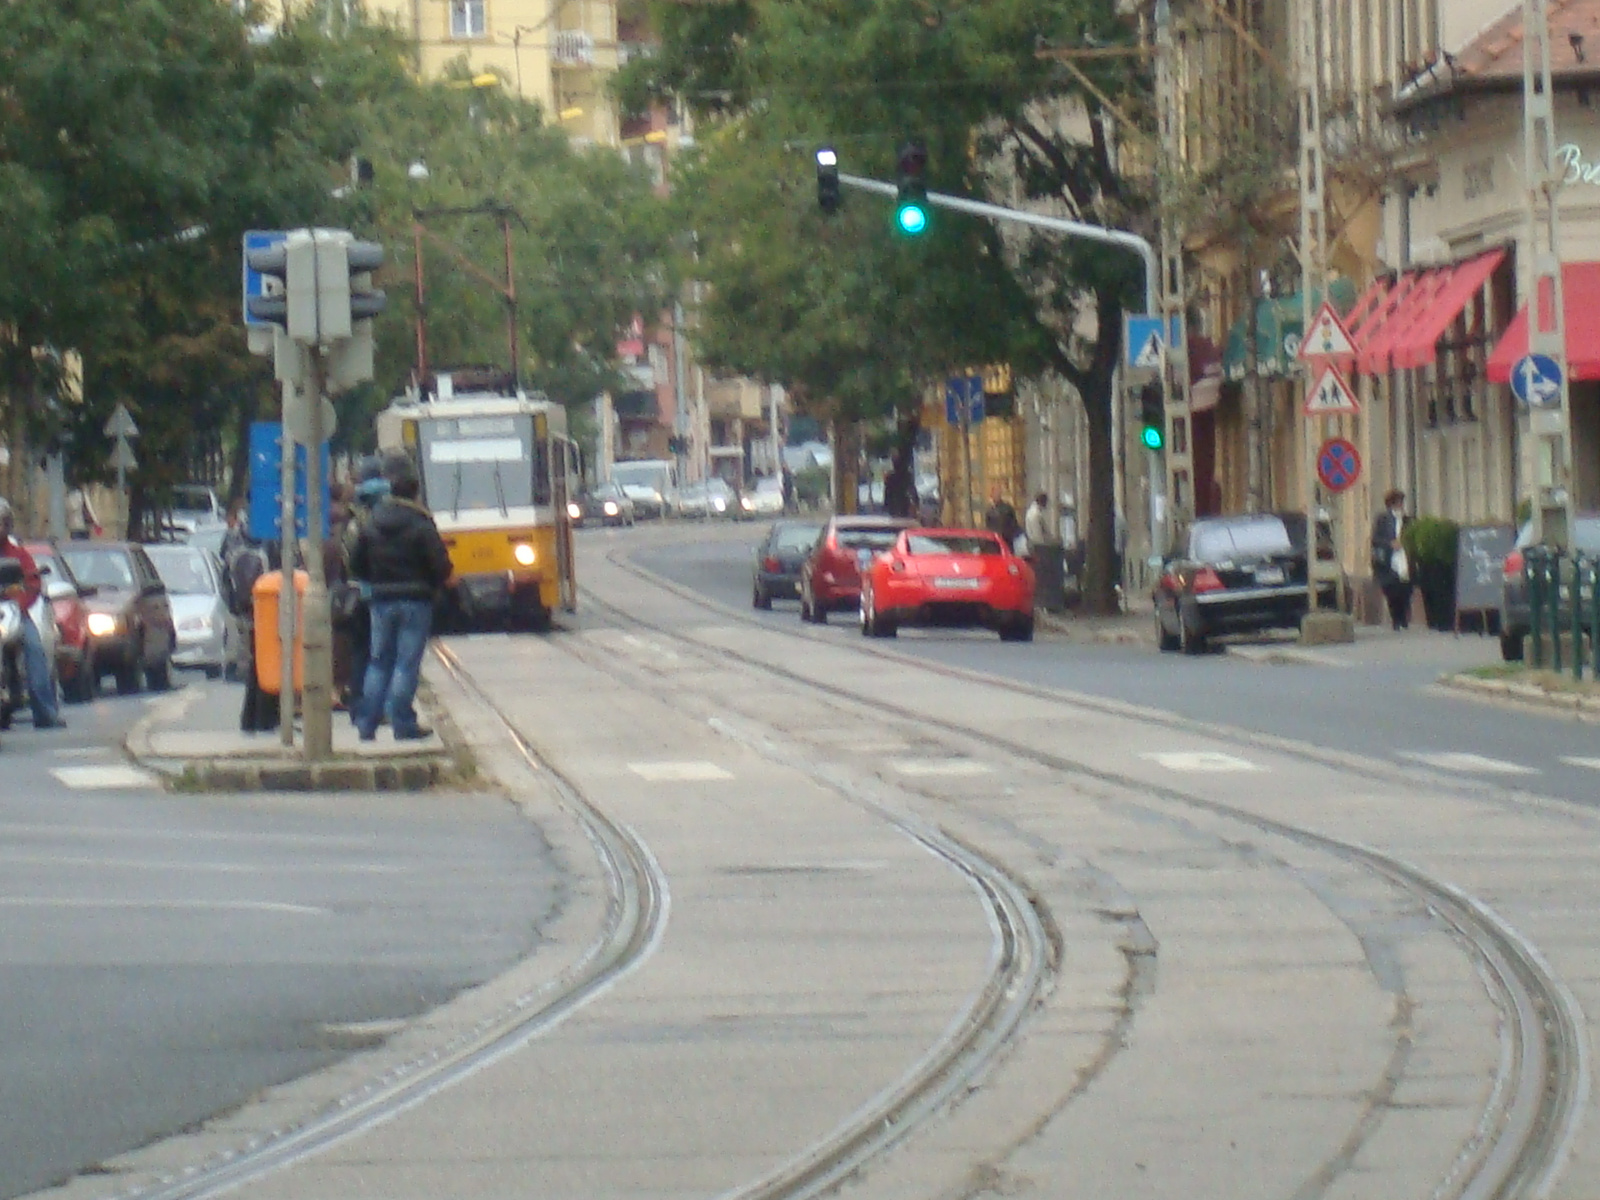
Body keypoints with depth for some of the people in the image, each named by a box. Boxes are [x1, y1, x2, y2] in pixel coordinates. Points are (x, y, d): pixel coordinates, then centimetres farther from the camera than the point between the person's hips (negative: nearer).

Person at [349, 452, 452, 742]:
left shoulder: (372, 525, 4)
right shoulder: (421, 527, -10)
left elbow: (357, 565, 8)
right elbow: (442, 566, -11)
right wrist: (431, 585, 8)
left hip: (381, 601, 4)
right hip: (415, 602, -4)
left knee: (378, 662, 11)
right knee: (407, 663, -3)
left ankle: (367, 723, 9)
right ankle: (403, 724, -4)